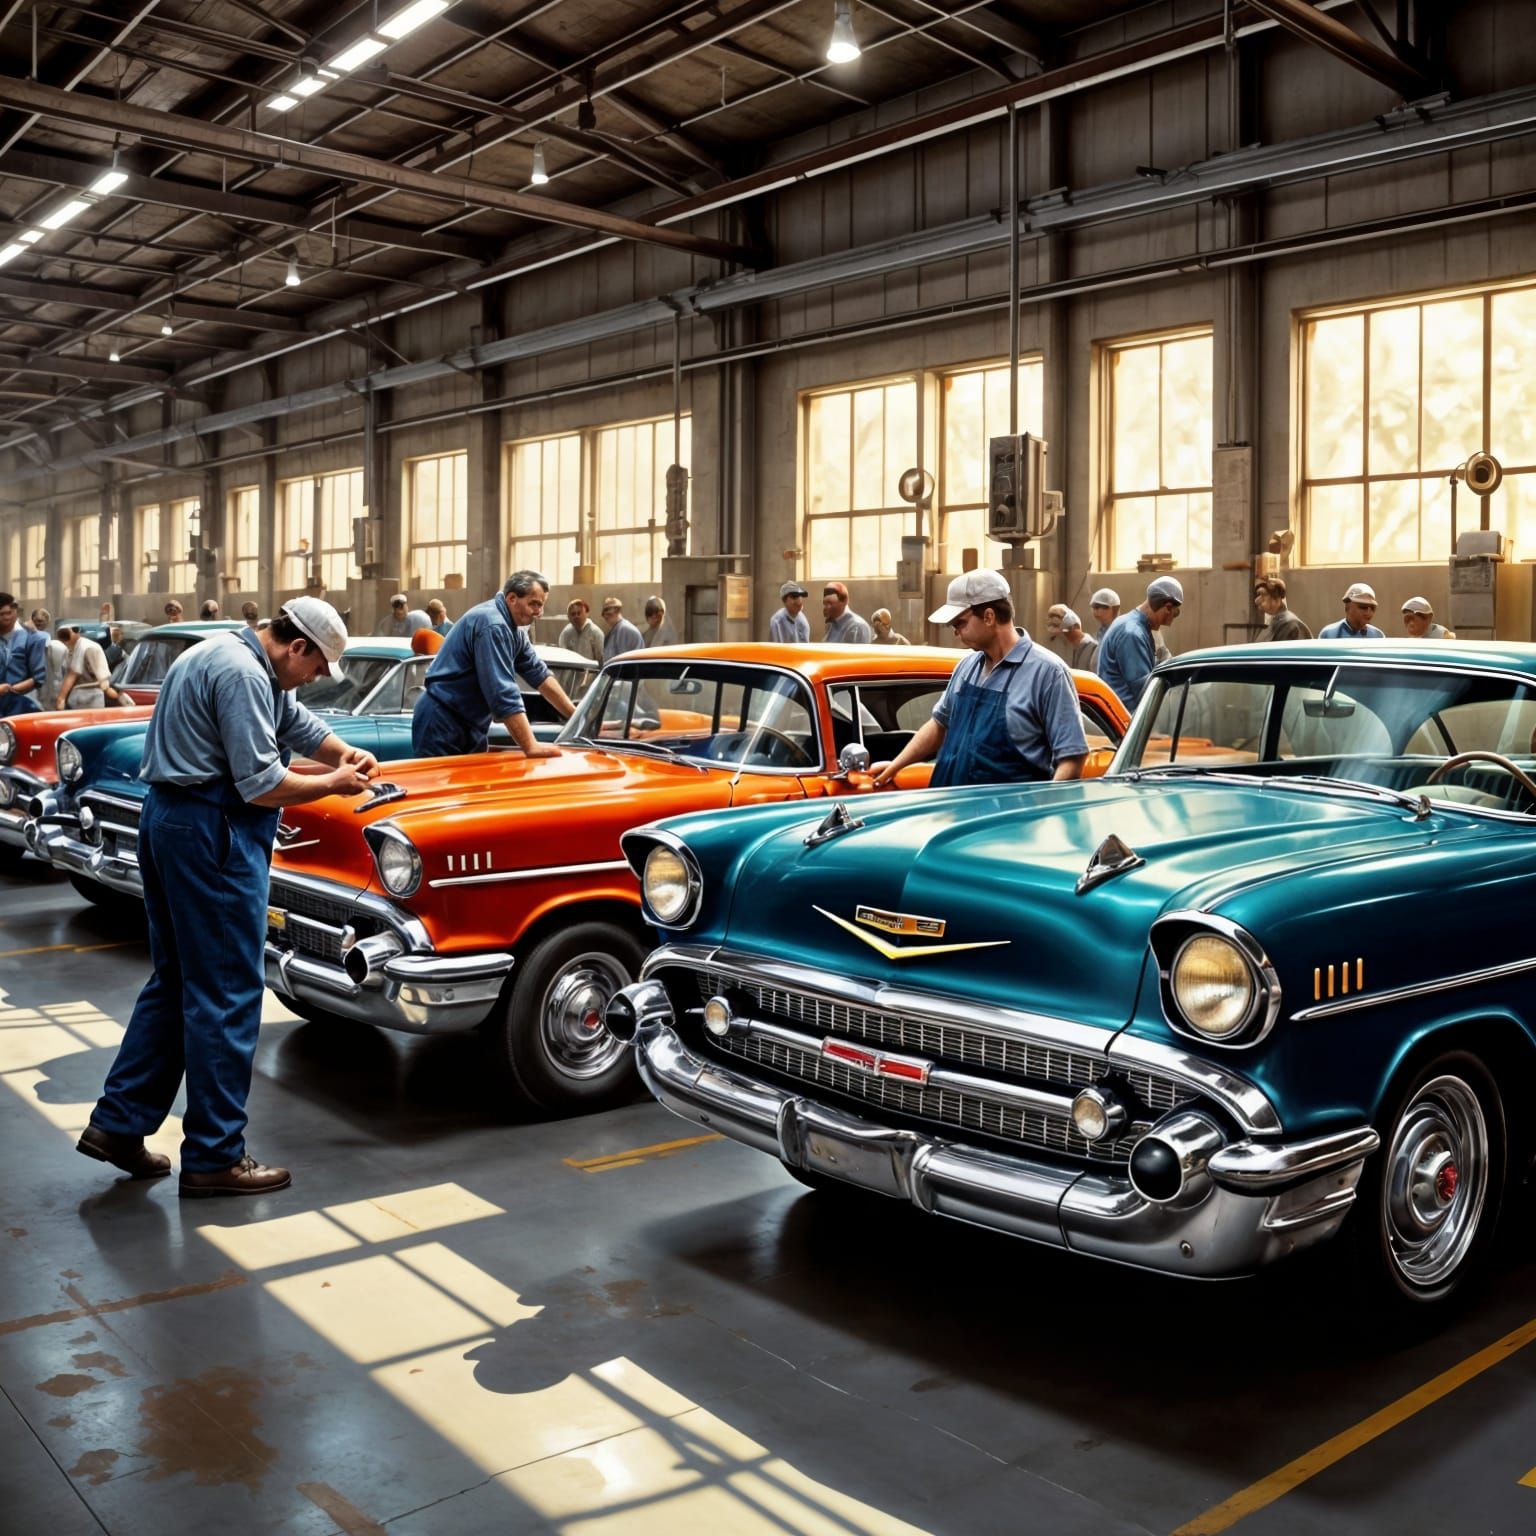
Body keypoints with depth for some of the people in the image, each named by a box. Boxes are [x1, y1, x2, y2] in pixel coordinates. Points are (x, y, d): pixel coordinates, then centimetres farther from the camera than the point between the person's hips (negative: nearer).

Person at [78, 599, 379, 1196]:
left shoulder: (236, 656, 15)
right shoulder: (243, 676, -18)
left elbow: (296, 721, 23)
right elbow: (260, 785, -19)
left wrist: (348, 754, 8)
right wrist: (333, 783, -6)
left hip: (169, 821, 11)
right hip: (212, 837, -11)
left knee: (175, 980, 17)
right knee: (226, 994, -3)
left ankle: (118, 1122, 20)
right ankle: (214, 1156, 4)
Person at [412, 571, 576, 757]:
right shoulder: (491, 625, -22)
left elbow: (539, 674, 14)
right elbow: (503, 693, -29)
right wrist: (531, 746, -32)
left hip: (470, 728, 10)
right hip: (442, 727, -10)